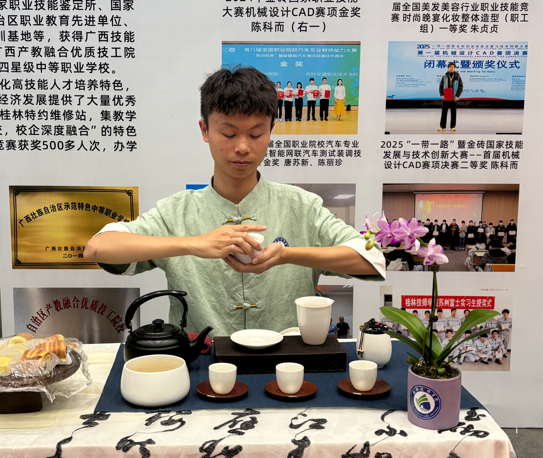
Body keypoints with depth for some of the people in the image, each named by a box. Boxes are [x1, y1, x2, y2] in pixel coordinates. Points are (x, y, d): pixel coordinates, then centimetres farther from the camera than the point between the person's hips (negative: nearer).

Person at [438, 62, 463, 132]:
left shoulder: (457, 77, 1)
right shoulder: (445, 77, 3)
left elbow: (461, 87, 1)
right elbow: (441, 86, 6)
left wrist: (457, 96, -9)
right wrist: (442, 95, -6)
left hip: (454, 98, -1)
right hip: (445, 98, 1)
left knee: (453, 112, 4)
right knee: (444, 112, 1)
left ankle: (453, 126, 11)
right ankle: (442, 126, 7)